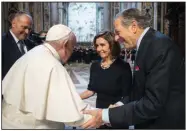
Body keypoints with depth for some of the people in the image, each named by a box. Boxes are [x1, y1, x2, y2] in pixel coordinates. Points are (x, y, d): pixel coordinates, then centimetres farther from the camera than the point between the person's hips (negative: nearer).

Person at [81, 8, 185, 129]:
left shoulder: (160, 46, -23)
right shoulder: (147, 44, 6)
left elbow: (154, 103, -27)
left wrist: (106, 116, -22)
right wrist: (120, 106, 0)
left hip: (164, 123, -8)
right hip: (151, 121, 8)